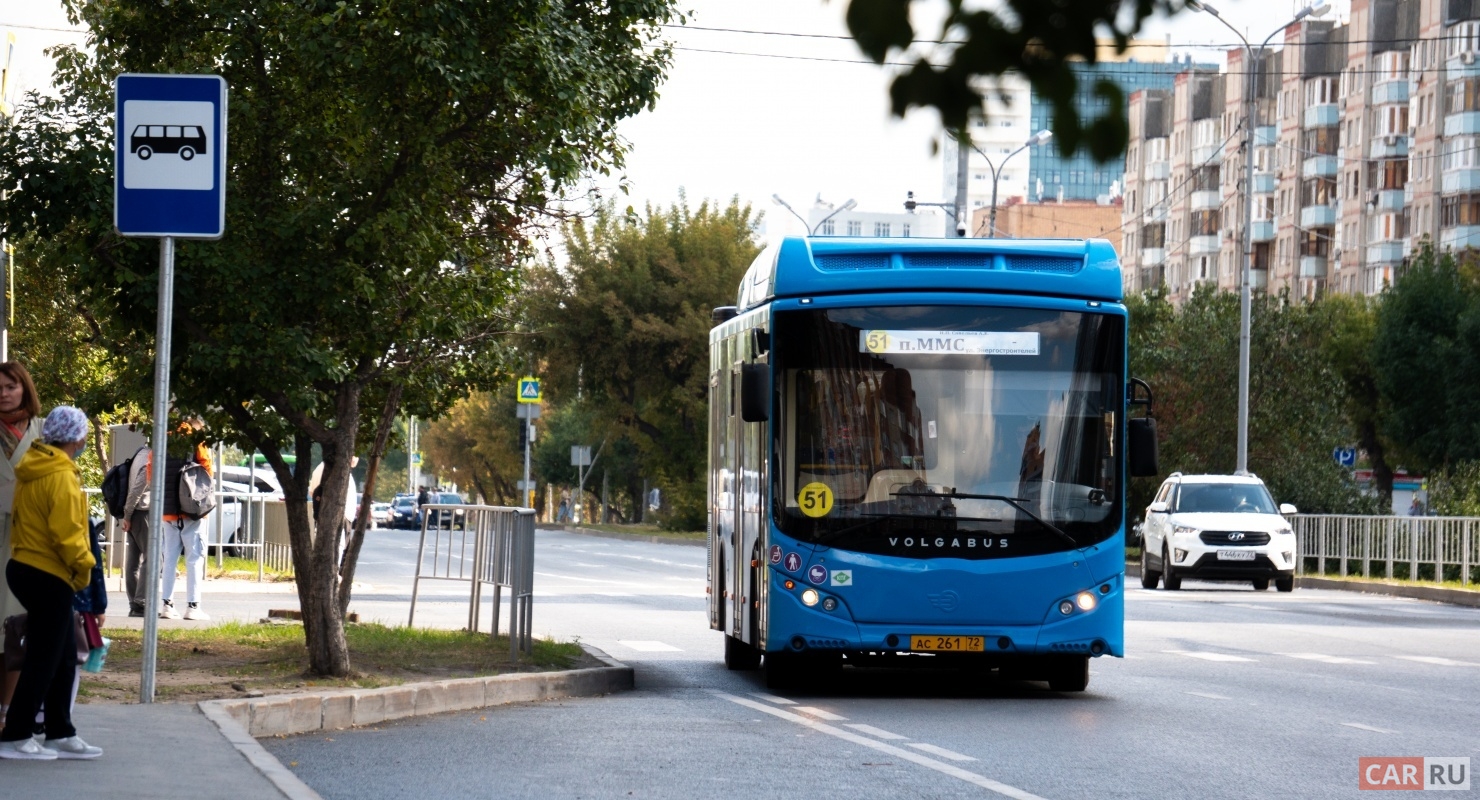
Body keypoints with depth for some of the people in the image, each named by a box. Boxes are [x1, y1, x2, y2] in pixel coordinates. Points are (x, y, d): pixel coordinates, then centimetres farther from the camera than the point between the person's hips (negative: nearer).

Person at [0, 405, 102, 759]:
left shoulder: (33, 469, 12)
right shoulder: (62, 477, -18)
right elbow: (67, 534, -23)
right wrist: (83, 567, -8)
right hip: (49, 577, -10)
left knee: (64, 658, 16)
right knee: (43, 660, -2)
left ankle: (60, 734, 20)